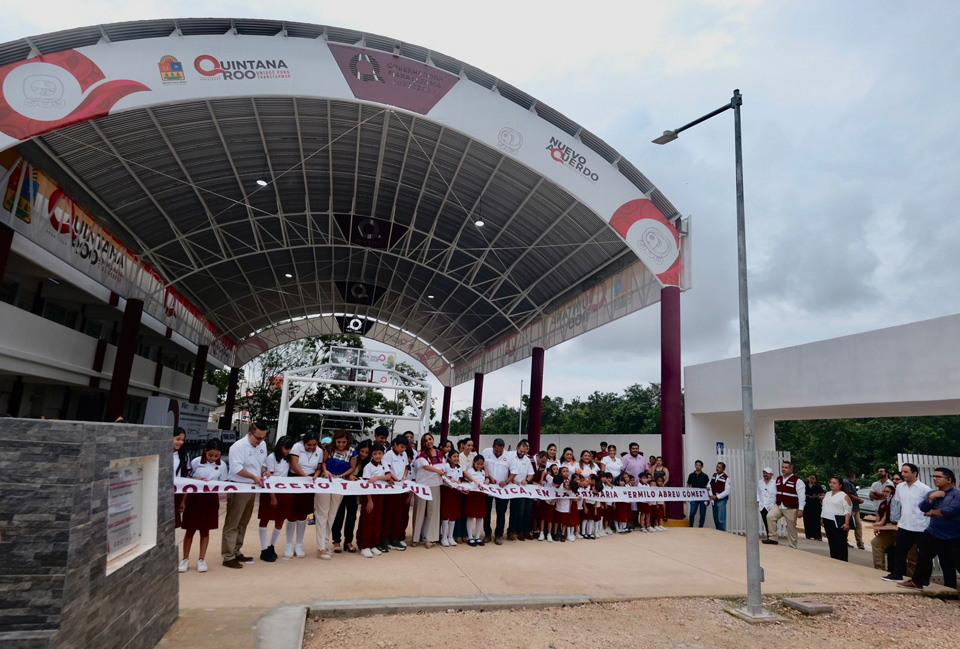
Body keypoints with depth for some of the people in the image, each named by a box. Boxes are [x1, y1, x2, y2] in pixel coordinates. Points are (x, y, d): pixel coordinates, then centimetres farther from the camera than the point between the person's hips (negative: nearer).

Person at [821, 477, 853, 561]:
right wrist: (822, 519, 18)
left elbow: (848, 511, -14)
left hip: (838, 523, -7)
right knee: (831, 543, 12)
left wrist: (847, 523, -20)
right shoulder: (827, 494, 14)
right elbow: (824, 507, 21)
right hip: (828, 522, 7)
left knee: (841, 544, -3)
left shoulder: (844, 496, -9)